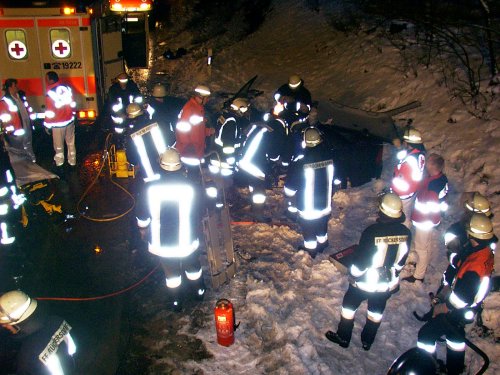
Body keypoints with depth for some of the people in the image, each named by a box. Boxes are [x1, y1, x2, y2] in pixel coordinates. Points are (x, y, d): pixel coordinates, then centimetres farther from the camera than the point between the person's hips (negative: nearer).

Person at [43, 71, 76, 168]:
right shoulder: (67, 88, 0)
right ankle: (72, 162, 23)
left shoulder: (51, 92, -18)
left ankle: (59, 163, 18)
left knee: (59, 146, 8)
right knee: (71, 143, 14)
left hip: (58, 124, -5)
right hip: (70, 121, 6)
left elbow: (50, 111, -16)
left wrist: (47, 125, -6)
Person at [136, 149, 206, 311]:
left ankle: (176, 301, 42)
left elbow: (142, 215, -5)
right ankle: (199, 291, 50)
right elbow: (198, 214, -5)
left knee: (171, 271, 24)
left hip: (161, 242, 0)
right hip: (187, 240, 0)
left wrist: (143, 229, 16)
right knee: (192, 266, 28)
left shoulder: (151, 188, -18)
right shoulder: (191, 187, -19)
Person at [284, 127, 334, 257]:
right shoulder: (329, 157, -14)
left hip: (307, 208, -4)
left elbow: (289, 190, -18)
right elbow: (335, 180, 2)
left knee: (309, 231, 21)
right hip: (325, 206, 4)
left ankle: (310, 250, 41)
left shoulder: (299, 163, -27)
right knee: (322, 226, 29)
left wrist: (288, 192, 5)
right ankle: (322, 244, 51)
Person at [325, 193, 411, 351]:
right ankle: (367, 341, 42)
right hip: (389, 283, 4)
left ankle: (343, 337, 36)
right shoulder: (405, 233, -14)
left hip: (365, 281, -4)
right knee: (376, 311, 25)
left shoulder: (372, 231, -29)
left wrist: (353, 276, -1)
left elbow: (360, 259, -19)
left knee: (349, 306, 20)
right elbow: (401, 261, 1)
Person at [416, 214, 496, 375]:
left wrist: (440, 308, -15)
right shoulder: (486, 251, -10)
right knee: (455, 335, 30)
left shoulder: (474, 267, -39)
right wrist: (442, 293, 0)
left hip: (457, 312, -9)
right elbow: (455, 273, 1)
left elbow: (460, 300, -31)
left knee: (426, 334, 4)